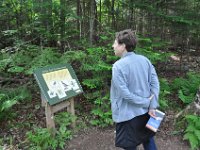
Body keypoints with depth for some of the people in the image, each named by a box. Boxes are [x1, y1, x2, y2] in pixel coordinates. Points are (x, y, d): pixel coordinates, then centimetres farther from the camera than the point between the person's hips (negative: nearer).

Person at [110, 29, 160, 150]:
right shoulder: (145, 60, -3)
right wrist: (152, 106, -5)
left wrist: (146, 102, -12)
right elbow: (155, 83, -4)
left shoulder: (118, 66, -21)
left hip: (128, 115, -6)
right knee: (148, 140, 27)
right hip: (146, 111, 6)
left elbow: (125, 94, -23)